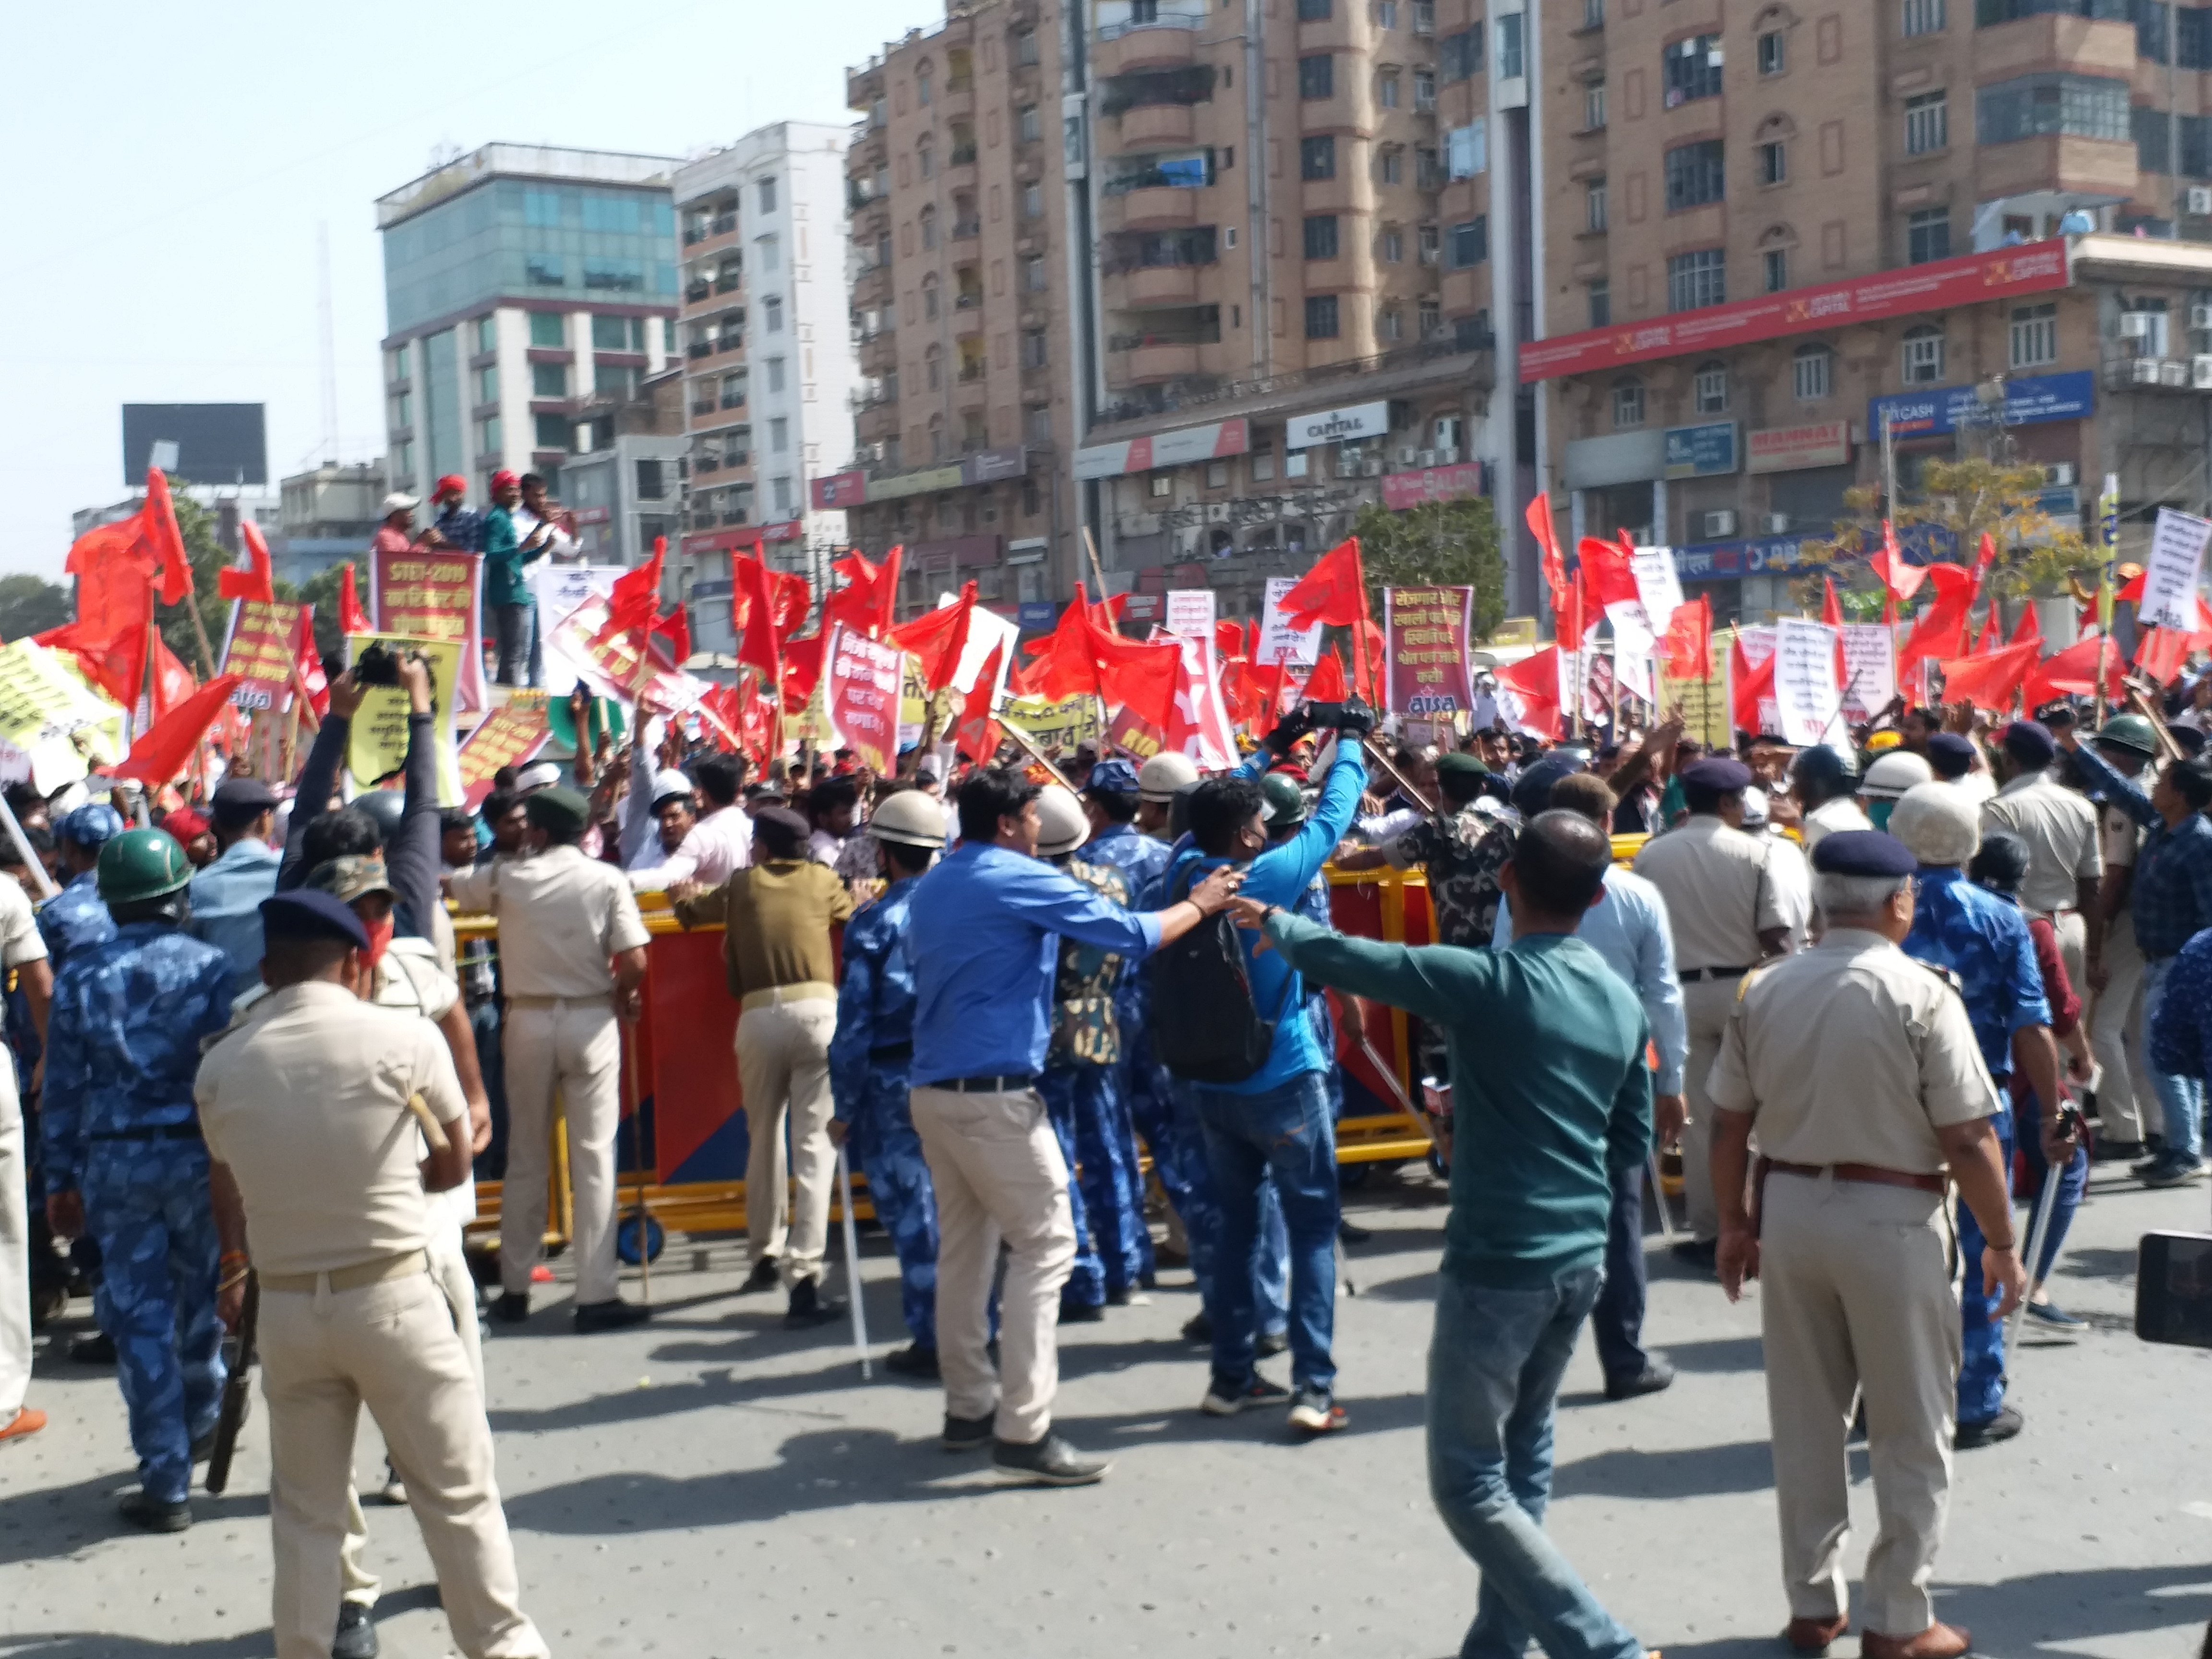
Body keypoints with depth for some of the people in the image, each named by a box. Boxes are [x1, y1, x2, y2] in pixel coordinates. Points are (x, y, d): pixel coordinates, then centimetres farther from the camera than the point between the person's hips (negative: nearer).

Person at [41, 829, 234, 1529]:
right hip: (196, 1150, -1)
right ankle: (200, 1418, 40)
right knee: (201, 1298, 20)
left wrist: (62, 1178, 9)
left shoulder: (80, 977, 0)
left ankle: (166, 1484, 5)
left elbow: (63, 1088, 2)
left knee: (139, 1317, 4)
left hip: (116, 1161, 1)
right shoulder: (209, 965, -6)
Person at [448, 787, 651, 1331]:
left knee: (525, 1158, 12)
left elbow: (449, 885, 15)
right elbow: (634, 961, -10)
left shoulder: (507, 878, -2)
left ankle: (515, 1290, 19)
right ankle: (596, 1295, -2)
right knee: (593, 1159, 0)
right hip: (590, 1021, -1)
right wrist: (623, 997, 8)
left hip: (529, 1021, 1)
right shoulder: (607, 880, -5)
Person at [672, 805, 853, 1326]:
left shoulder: (741, 884, 16)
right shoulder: (823, 881, 14)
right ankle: (803, 1279, -14)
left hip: (759, 1016, 2)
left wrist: (684, 896, 55)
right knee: (815, 1146, -5)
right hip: (816, 1011, -1)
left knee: (763, 1139, 20)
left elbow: (691, 910, 33)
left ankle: (766, 1253, 35)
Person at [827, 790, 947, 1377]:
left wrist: (844, 1107, -2)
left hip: (894, 1084, -4)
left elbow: (855, 1024, -9)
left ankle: (932, 1339, 8)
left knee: (912, 1210, 3)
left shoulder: (874, 925, -9)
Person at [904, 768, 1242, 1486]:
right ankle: (1022, 1431, -8)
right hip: (995, 1093, -8)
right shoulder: (1021, 880, -10)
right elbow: (1131, 934, -7)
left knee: (963, 1248, 14)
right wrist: (1199, 906, 9)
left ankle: (969, 1407, 19)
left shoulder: (930, 890, 13)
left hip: (934, 1090, 9)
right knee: (1045, 1245, -4)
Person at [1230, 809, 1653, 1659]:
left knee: (1469, 1484, 1)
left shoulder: (1486, 981, -15)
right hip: (1581, 1257, 8)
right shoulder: (1622, 1000, 5)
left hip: (1499, 1261, -7)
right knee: (1522, 1459, 19)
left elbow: (1340, 959, -9)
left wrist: (1274, 921, 12)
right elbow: (1633, 1143, 13)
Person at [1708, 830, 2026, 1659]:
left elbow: (1729, 1124, 5)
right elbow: (1969, 1138, -13)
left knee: (1805, 1421, 15)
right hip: (1891, 1219, -5)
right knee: (1910, 1433, 9)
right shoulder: (1922, 995, -13)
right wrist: (2002, 1244, -2)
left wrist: (1733, 1224, 17)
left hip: (1789, 1210, 5)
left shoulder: (1764, 991, 1)